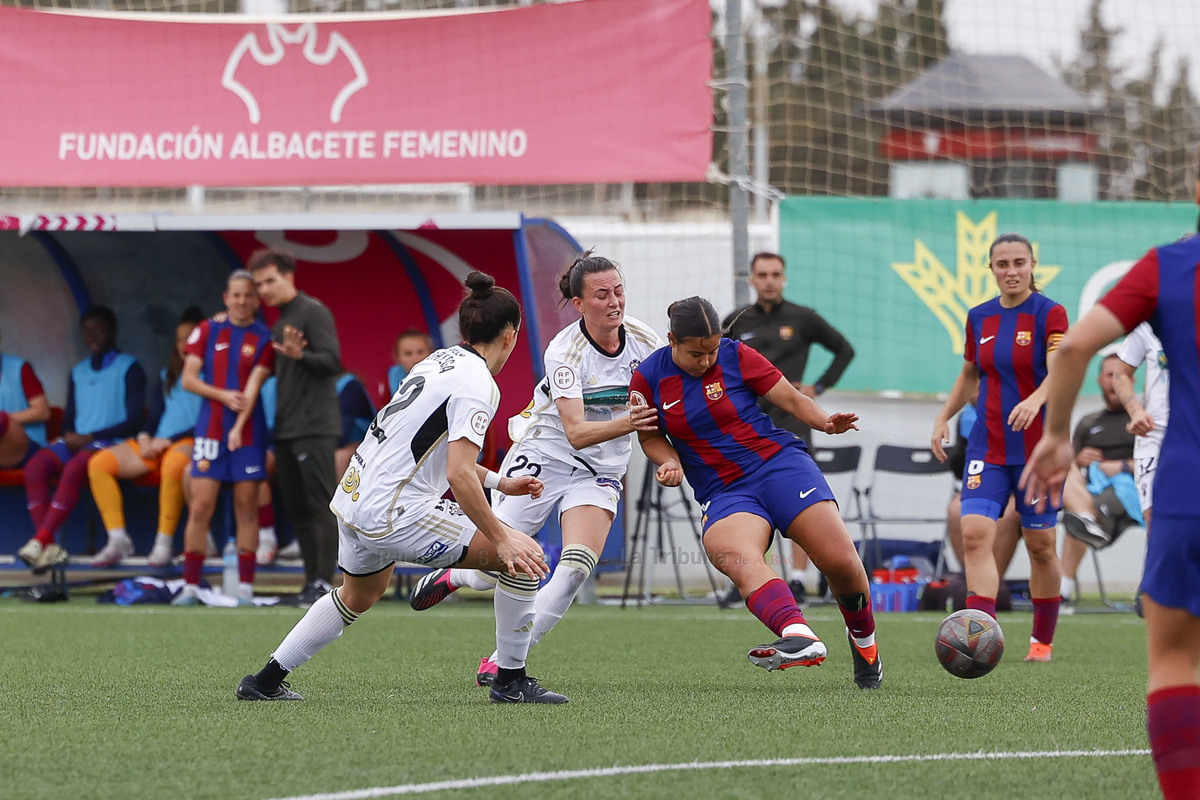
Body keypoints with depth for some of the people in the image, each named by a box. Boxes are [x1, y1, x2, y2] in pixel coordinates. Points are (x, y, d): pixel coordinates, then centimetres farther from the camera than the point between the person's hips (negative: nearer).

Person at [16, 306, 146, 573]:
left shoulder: (129, 368, 5)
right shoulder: (78, 372, 24)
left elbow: (134, 420, -3)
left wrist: (90, 437, -12)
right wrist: (69, 435, -2)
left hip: (109, 442, -5)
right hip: (76, 442, 5)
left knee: (74, 468, -37)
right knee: (35, 467, -27)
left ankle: (41, 540, -42)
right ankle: (47, 545, -37)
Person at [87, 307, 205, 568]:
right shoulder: (167, 376, 25)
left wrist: (169, 440, -12)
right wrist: (145, 438, 1)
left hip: (188, 441, -7)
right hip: (156, 444, 7)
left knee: (173, 464, -44)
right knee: (99, 463, -15)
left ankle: (164, 543, -35)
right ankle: (117, 540, -18)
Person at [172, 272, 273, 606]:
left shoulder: (263, 338, 2)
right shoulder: (208, 331, 5)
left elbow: (253, 386, -7)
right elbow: (189, 379, 2)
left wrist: (239, 427, -18)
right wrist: (223, 396, -12)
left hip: (248, 430, 0)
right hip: (211, 426, 0)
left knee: (247, 507, 0)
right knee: (200, 506, -5)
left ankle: (245, 587, 4)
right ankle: (190, 586, -2)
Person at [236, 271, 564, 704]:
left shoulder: (441, 359, 11)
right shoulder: (478, 384, -15)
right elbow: (459, 474, -24)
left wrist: (499, 482, 26)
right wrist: (500, 538, -22)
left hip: (355, 495, 9)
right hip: (393, 515, -9)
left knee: (358, 596, 35)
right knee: (526, 557, -6)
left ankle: (265, 681, 41)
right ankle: (511, 680, 1)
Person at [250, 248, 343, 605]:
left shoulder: (312, 312, -6)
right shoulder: (278, 321, 19)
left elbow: (332, 361, -16)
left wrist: (299, 354, -29)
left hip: (315, 427, -9)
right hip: (286, 429, 9)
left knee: (321, 505, -10)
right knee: (296, 507, 8)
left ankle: (324, 582, -12)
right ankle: (311, 579, 12)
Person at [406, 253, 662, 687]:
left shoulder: (643, 339, -8)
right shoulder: (565, 351, -21)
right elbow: (576, 432, -29)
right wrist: (627, 423, -46)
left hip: (601, 472, 3)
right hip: (544, 456, -3)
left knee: (577, 566, -20)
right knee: (492, 569, -3)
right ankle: (450, 575, 35)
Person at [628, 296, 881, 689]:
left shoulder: (736, 356, -2)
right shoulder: (648, 378, 2)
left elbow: (792, 398, 1)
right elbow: (650, 435, 16)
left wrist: (826, 421, -18)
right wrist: (669, 462, -5)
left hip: (779, 464, -1)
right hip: (723, 492, 1)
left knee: (840, 562, -14)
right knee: (738, 559, -33)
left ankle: (864, 641, 15)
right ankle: (799, 637, -55)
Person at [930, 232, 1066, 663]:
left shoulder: (1049, 314, -8)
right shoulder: (979, 318, 7)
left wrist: (1035, 400, -41)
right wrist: (943, 418, 12)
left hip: (1039, 446, -4)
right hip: (987, 446, 4)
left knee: (1041, 544, 5)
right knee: (975, 533, -15)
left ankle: (1043, 640, 22)